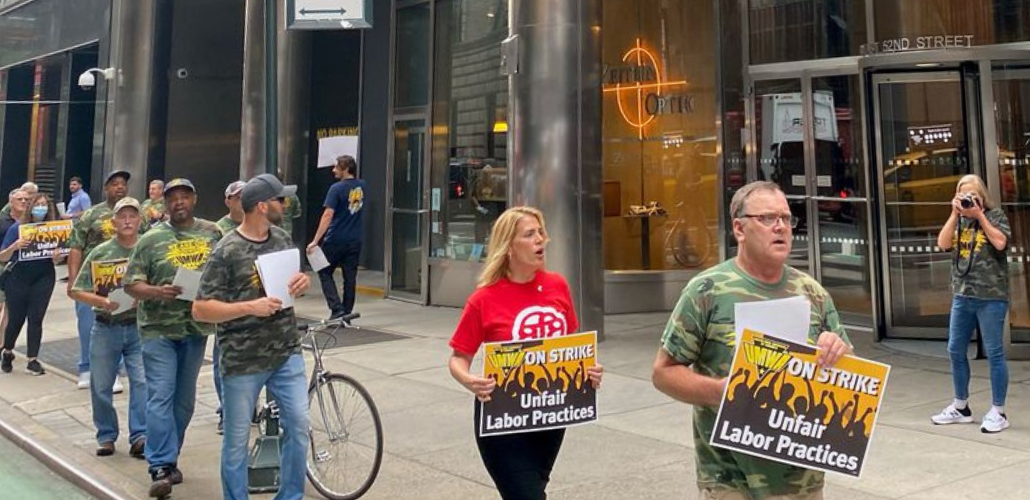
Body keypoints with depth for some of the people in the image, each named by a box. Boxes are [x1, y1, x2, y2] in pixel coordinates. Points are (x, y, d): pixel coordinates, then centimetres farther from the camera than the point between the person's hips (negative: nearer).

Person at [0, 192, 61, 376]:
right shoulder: (17, 228, -7)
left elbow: (56, 259, 4)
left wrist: (57, 256, -20)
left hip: (44, 279, 1)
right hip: (18, 279, -1)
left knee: (36, 318, 0)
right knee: (16, 318, 8)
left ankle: (33, 360, 8)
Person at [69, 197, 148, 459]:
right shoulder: (100, 252, 1)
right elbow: (77, 291, 2)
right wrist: (102, 302, -14)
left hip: (139, 326, -2)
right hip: (105, 327, 2)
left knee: (142, 382, -7)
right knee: (100, 384, 9)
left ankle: (140, 436, 2)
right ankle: (106, 436, 25)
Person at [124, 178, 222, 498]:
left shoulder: (212, 233, 6)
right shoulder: (151, 239, -2)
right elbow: (131, 283, -3)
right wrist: (156, 292, -22)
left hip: (197, 328, 3)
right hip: (159, 329, -3)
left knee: (184, 399, 12)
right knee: (160, 397, -9)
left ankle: (169, 459, 27)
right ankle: (161, 468, -7)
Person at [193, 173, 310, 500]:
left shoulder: (283, 239, 5)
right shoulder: (227, 251, -12)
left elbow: (297, 279, 20)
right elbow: (200, 310, -13)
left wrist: (303, 282, -4)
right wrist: (250, 307, -24)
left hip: (286, 352, 5)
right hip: (243, 361, -5)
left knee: (298, 423, 3)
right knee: (237, 439, 7)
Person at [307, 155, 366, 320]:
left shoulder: (337, 189, -13)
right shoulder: (361, 187, 6)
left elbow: (328, 215, -19)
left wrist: (315, 241, -19)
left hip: (335, 240, -5)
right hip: (355, 240, 5)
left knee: (325, 273, 8)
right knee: (350, 277, 9)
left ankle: (337, 309, -4)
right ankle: (347, 313, 14)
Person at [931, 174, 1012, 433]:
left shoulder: (995, 214, 0)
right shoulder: (958, 220, 12)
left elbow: (1000, 243, -15)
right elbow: (943, 243, -1)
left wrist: (980, 215, -11)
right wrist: (955, 214, -5)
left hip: (991, 296, -5)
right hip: (962, 295, 6)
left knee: (994, 353, -1)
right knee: (956, 351, 10)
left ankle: (998, 412, 8)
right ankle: (960, 407, 23)